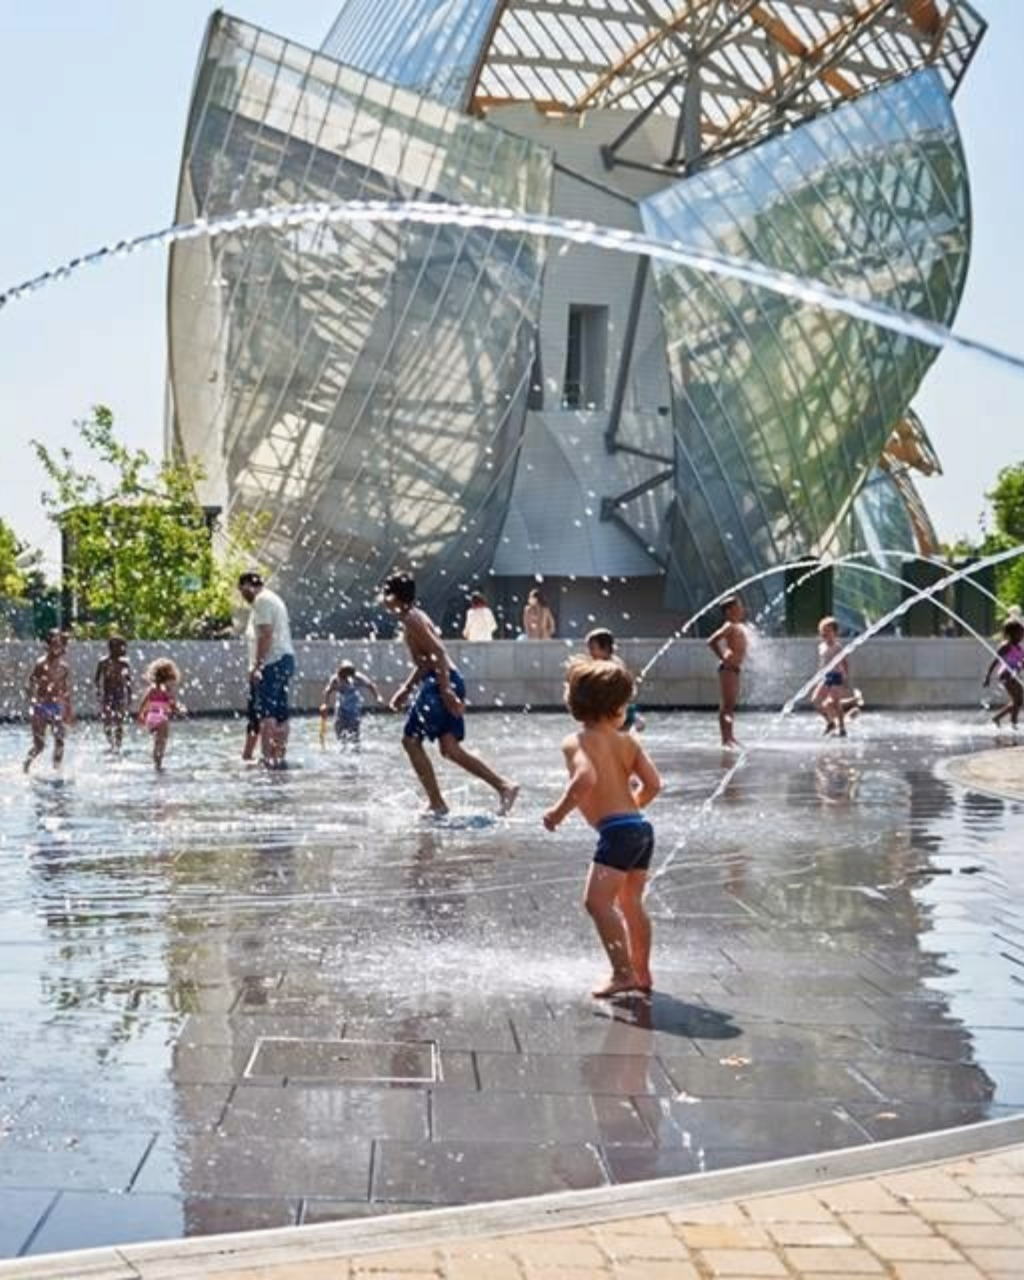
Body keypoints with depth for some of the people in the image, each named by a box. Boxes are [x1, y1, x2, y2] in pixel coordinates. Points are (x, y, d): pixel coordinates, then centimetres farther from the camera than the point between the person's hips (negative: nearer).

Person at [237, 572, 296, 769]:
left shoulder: (262, 600, -8)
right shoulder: (273, 599, 23)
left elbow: (266, 634, -18)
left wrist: (257, 665, -19)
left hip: (272, 662, -10)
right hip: (285, 658, 10)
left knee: (265, 712, -14)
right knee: (280, 712, 9)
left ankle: (267, 756, -20)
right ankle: (280, 757, 11)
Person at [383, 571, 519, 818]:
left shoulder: (412, 620, -9)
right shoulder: (413, 618, 21)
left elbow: (438, 652, -20)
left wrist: (446, 690, -26)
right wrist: (406, 688, 29)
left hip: (440, 683, -9)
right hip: (449, 683, 9)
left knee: (411, 740, 0)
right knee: (449, 747, 6)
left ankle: (436, 804, 1)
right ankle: (504, 786, -2)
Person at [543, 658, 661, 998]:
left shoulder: (576, 742, -5)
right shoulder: (628, 742, 11)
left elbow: (586, 778, -24)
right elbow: (653, 784, 3)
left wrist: (558, 811, -13)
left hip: (617, 830, -8)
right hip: (641, 826, 8)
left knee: (597, 901, -11)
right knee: (631, 902, 20)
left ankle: (623, 973, -19)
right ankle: (641, 972, 29)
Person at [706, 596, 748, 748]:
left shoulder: (740, 627, 15)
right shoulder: (729, 626, -12)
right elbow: (712, 642, -21)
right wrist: (722, 658, -17)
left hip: (735, 668, 10)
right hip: (728, 668, -10)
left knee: (732, 705, 13)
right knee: (726, 705, -8)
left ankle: (730, 737, 19)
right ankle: (726, 738, -8)